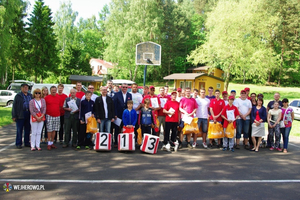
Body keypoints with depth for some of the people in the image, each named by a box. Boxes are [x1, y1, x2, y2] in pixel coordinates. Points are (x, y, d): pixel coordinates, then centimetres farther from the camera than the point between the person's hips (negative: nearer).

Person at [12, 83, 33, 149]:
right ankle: (18, 143, 9)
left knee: (27, 129, 9)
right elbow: (14, 106, -1)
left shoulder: (30, 95, 14)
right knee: (19, 130, 1)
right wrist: (14, 116, -8)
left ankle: (26, 142, 19)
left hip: (28, 115, 4)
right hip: (20, 115, -4)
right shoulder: (18, 96, 2)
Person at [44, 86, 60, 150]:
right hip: (49, 116, -3)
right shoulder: (47, 97, -1)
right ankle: (49, 144, 3)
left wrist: (58, 112, 6)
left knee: (54, 130, 8)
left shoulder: (58, 97, 9)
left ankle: (52, 143, 18)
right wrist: (45, 113, 0)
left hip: (57, 116, 3)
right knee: (49, 130, -3)